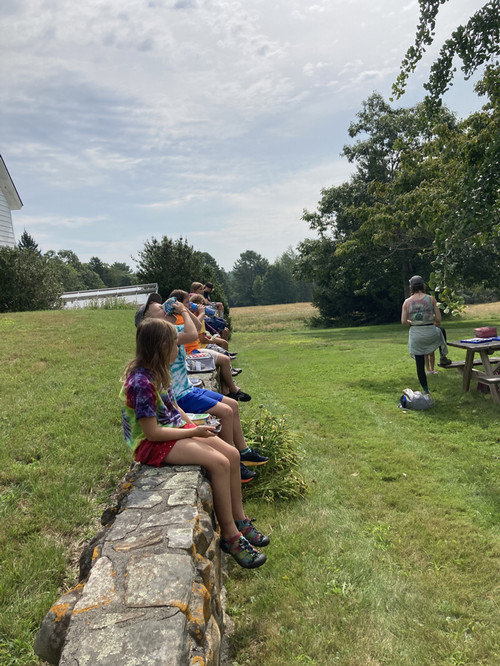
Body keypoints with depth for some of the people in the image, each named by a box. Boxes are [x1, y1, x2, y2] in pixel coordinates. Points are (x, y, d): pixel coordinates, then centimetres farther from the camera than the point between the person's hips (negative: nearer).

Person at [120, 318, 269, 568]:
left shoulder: (156, 372, 4)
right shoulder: (141, 382, -25)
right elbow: (152, 432, -23)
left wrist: (195, 425, 2)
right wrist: (194, 432, -17)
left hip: (175, 428, 9)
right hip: (151, 444, -9)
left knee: (232, 454, -4)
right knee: (219, 463, -22)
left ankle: (239, 520, 10)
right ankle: (230, 536, -7)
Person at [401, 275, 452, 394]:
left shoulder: (407, 302, -2)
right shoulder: (430, 299, -5)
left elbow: (403, 322, -5)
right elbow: (438, 319, -5)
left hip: (415, 335, 1)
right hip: (430, 332, -1)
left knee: (420, 364, 10)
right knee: (441, 331, 37)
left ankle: (426, 391, 16)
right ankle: (443, 357, 34)